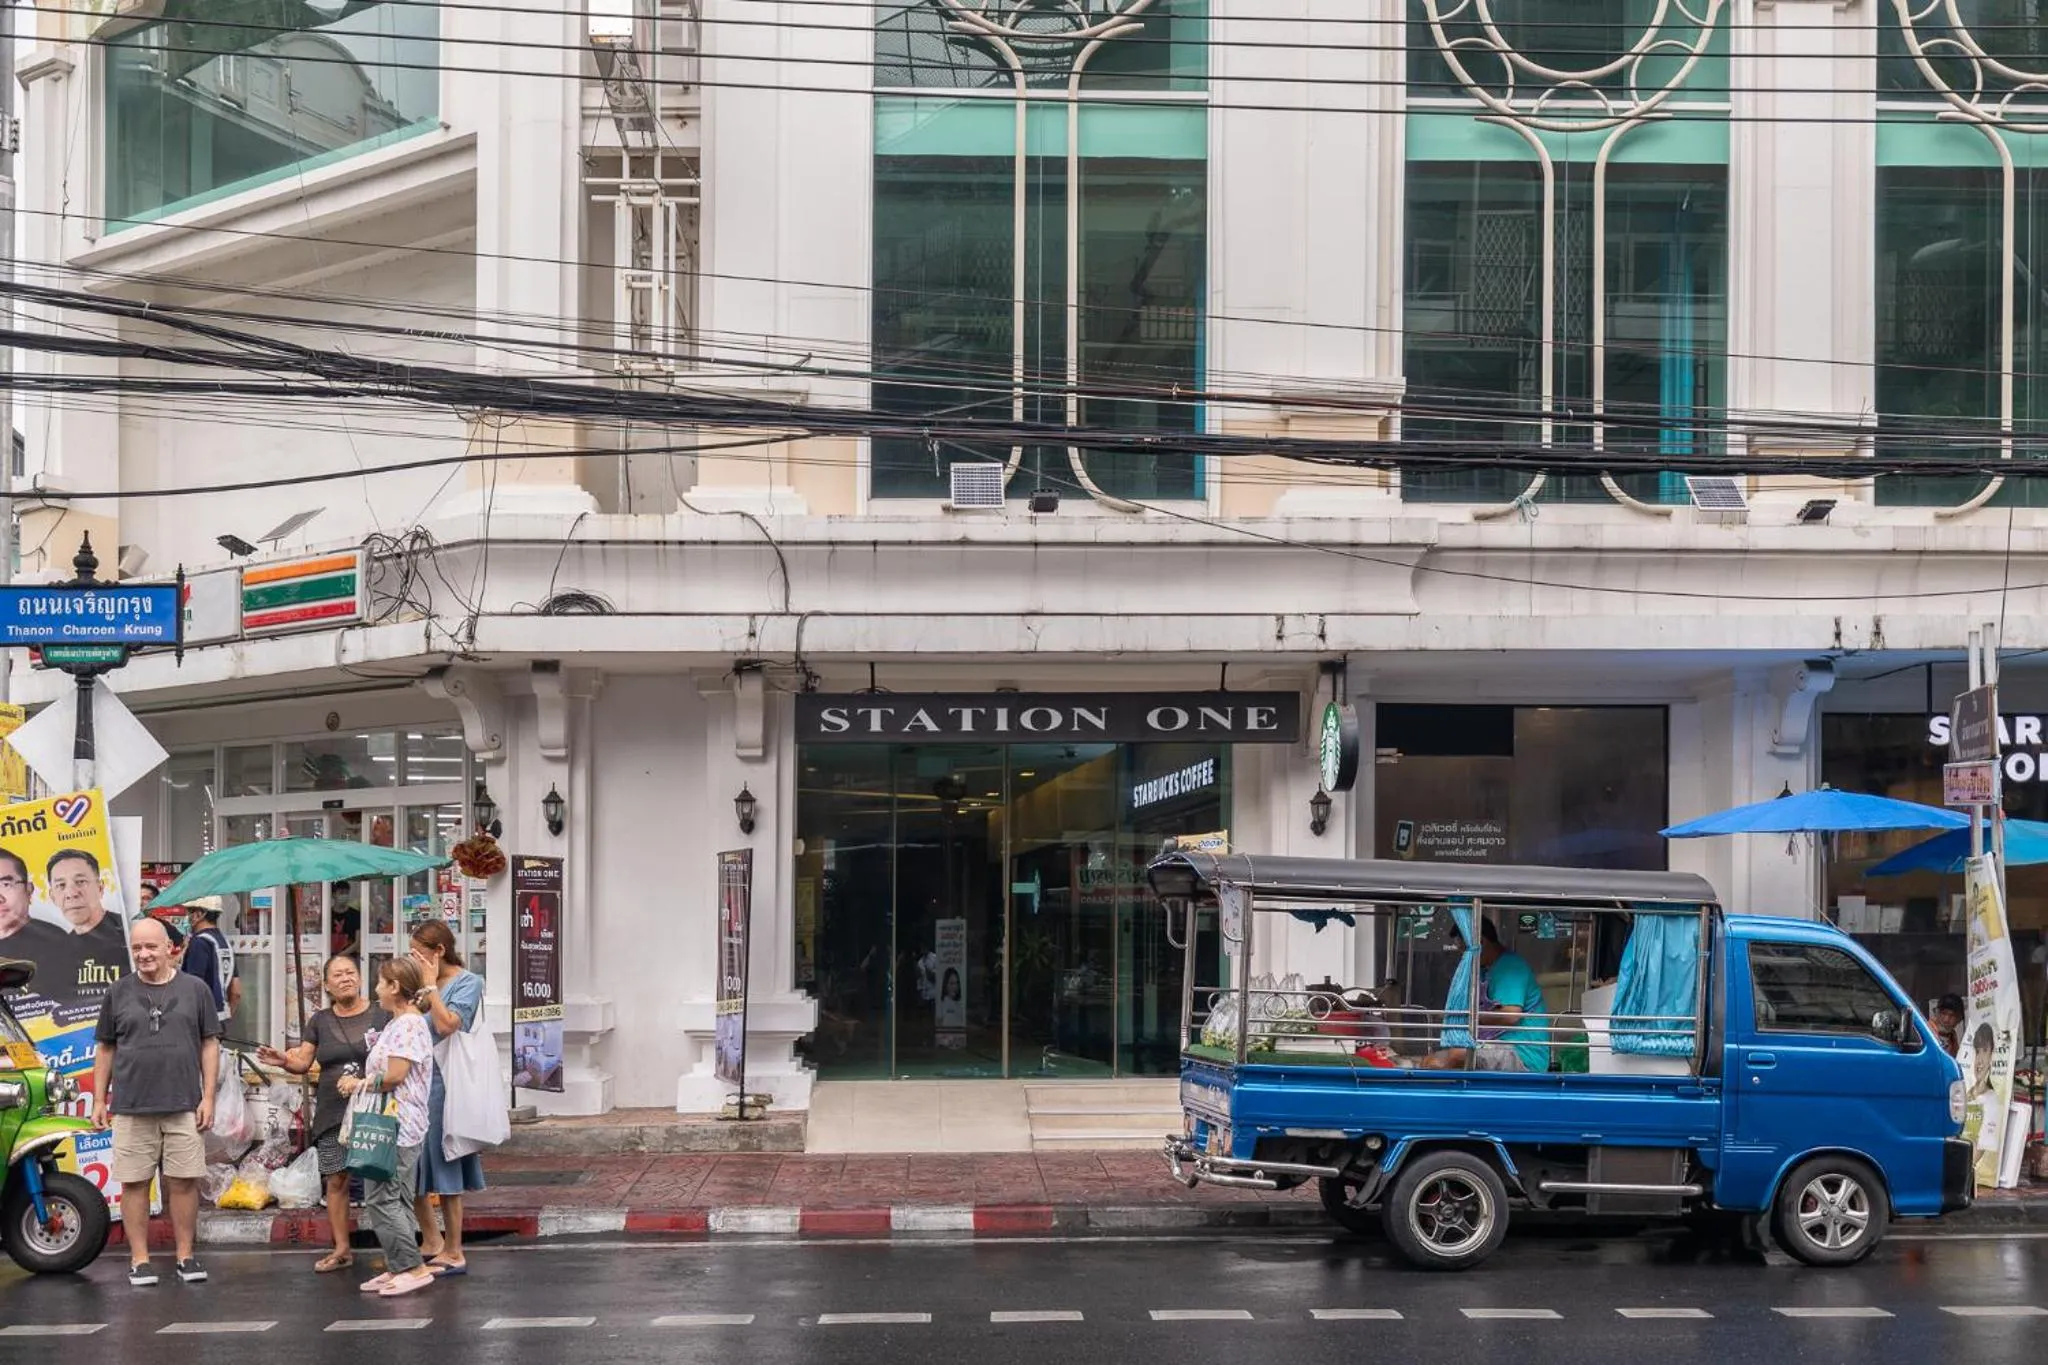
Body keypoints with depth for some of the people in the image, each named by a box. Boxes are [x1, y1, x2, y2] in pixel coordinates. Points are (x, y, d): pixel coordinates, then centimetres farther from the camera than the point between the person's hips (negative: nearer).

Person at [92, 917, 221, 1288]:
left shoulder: (194, 990, 5)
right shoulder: (118, 993, 8)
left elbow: (209, 1045, 6)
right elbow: (105, 1049, 11)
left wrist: (208, 1097, 0)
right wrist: (99, 1100, 7)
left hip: (183, 1106, -1)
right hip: (131, 1107, 1)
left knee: (184, 1182, 1)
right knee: (134, 1183, 2)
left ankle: (186, 1257, 10)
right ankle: (139, 1260, 9)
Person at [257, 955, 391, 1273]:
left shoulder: (381, 1015, 1)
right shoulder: (320, 1022, 12)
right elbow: (303, 1062, 8)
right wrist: (284, 1061, -12)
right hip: (333, 1113, 3)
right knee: (336, 1179, 3)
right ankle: (341, 1249, 12)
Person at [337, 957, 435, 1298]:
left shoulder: (408, 1025, -14)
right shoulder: (395, 1024, 19)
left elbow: (394, 1076, -20)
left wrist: (359, 1085, -7)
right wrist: (360, 1082, 10)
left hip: (400, 1126, -11)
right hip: (391, 1126, 11)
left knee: (381, 1198, -11)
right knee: (394, 1199, 12)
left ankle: (414, 1267, -10)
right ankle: (398, 1268, 15)